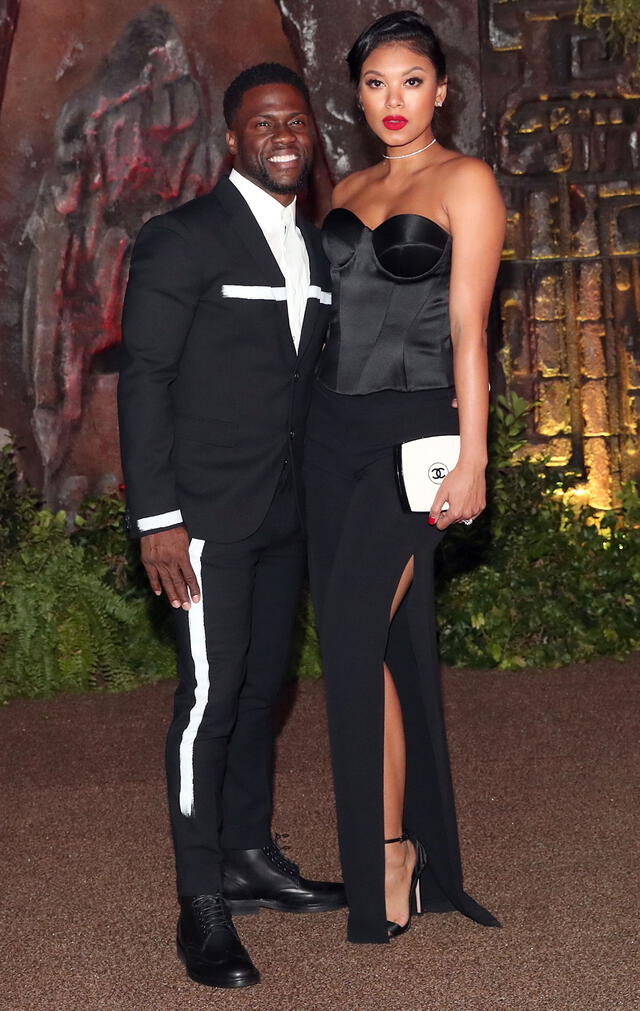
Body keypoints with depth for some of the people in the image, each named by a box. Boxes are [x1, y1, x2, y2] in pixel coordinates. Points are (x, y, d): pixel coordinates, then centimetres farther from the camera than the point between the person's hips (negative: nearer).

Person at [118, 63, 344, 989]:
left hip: (285, 514, 7)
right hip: (207, 514, -7)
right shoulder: (183, 239, -8)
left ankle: (252, 860, 25)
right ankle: (203, 905, -1)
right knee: (211, 695, -7)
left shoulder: (314, 248, 14)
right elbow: (144, 380, -11)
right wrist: (157, 518, -16)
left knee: (263, 686, 12)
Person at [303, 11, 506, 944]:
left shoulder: (464, 182, -2)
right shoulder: (348, 192, 16)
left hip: (411, 430, -6)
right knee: (386, 642, 8)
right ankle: (417, 845, 18)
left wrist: (471, 457, -13)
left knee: (355, 639, -13)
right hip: (334, 429, 6)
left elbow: (468, 327, -8)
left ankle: (389, 856, -2)